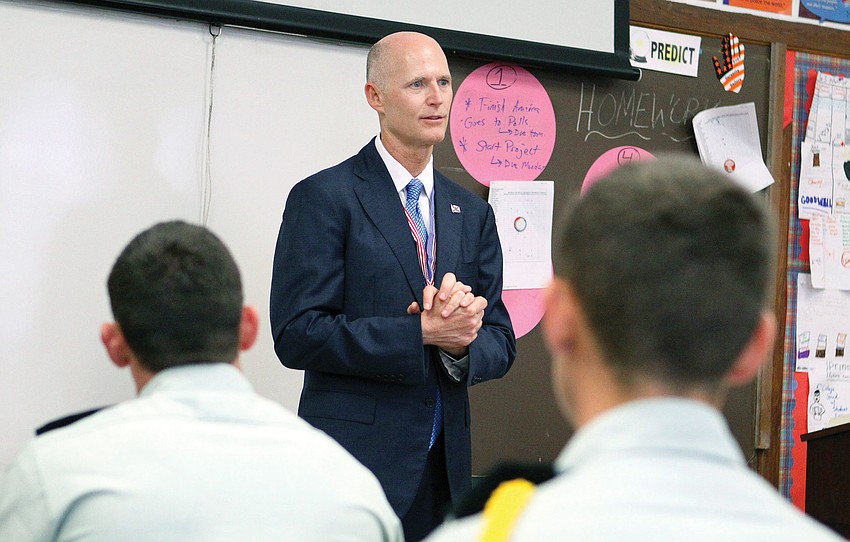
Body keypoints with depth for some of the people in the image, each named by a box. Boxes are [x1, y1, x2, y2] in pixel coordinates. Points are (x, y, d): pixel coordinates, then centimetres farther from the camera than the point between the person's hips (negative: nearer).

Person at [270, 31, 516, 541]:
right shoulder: (324, 198, -5)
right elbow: (297, 335, -13)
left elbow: (500, 344, 10)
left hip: (446, 465, 5)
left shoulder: (472, 213, 13)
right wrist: (422, 333, -18)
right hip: (355, 459, -5)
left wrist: (460, 344, -13)